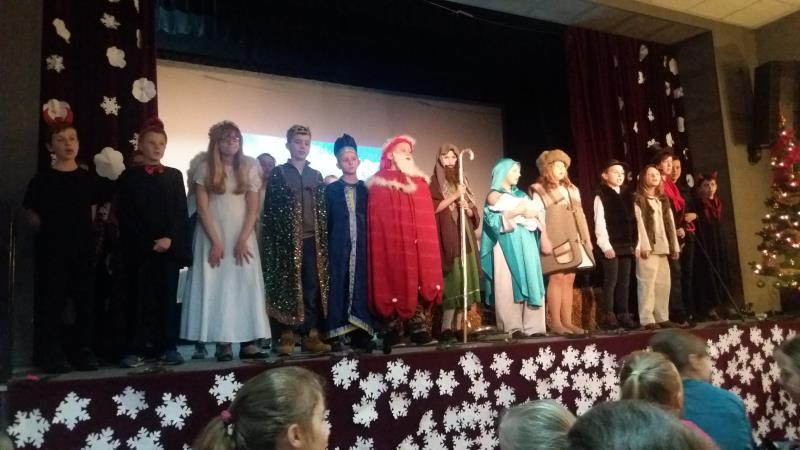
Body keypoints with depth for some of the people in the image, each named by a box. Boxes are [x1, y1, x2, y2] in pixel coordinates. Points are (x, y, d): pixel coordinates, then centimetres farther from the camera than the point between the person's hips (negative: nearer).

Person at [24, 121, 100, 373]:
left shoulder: (88, 179, 7)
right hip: (52, 251, -3)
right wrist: (54, 233, 7)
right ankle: (52, 355, 9)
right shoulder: (41, 180, -3)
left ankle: (85, 353, 15)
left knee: (86, 302, 5)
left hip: (83, 250, 3)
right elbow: (33, 218, 2)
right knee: (52, 303, -1)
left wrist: (78, 232, 7)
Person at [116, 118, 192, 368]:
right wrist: (147, 242, -10)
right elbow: (125, 216, -1)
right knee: (139, 297, -1)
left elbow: (182, 212, 5)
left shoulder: (175, 176, 12)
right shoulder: (129, 176, 7)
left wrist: (169, 238, -10)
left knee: (168, 297, 3)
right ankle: (135, 349, 4)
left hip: (170, 246, 2)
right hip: (139, 248, -1)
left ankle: (168, 347, 8)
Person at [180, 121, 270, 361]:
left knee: (246, 286, -3)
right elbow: (202, 208, -4)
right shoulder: (205, 168, 1)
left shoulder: (249, 168, 6)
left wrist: (243, 240, -10)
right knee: (216, 287, -4)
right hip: (213, 236, -2)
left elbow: (253, 208, 1)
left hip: (243, 236, 2)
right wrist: (216, 242, -12)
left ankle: (248, 342, -2)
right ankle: (223, 343, -4)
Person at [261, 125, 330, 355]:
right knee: (287, 287, -1)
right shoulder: (278, 174, 4)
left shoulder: (316, 176, 15)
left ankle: (311, 334, 8)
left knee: (313, 288, 2)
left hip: (312, 240, 3)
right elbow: (270, 210, -1)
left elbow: (322, 210, 13)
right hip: (287, 240, -3)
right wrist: (274, 240, -9)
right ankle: (286, 335, 5)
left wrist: (323, 240, 5)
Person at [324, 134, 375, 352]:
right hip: (338, 247, -2)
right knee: (338, 289, -3)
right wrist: (326, 247, -5)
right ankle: (334, 335, 1)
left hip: (362, 247, 2)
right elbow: (326, 221, 3)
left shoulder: (366, 189, 13)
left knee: (361, 288, 0)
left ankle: (360, 334, 3)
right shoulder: (331, 189, 8)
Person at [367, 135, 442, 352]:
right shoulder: (380, 182, 3)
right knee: (395, 281, -6)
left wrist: (426, 243, 5)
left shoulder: (419, 181, 18)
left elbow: (426, 218, 15)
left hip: (416, 244, 4)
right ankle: (392, 332, 0)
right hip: (391, 243, -4)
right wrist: (388, 242, -13)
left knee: (417, 282, -1)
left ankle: (419, 329, 1)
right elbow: (377, 219, -4)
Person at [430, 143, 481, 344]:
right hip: (447, 238, -6)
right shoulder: (434, 182, 4)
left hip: (465, 238, 6)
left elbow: (474, 212, 18)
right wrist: (454, 196, -13)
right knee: (453, 282, -14)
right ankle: (446, 328, -12)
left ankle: (458, 327, 6)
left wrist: (467, 208, -3)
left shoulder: (462, 181, 20)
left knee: (465, 282, 1)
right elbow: (433, 208, -10)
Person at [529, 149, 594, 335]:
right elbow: (538, 218, -8)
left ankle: (567, 321, 8)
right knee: (557, 279, -9)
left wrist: (587, 239, 14)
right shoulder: (539, 191, 0)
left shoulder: (572, 189, 21)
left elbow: (580, 216, 19)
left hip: (574, 242, 7)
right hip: (555, 242, -6)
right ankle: (555, 322, -5)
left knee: (569, 280, 5)